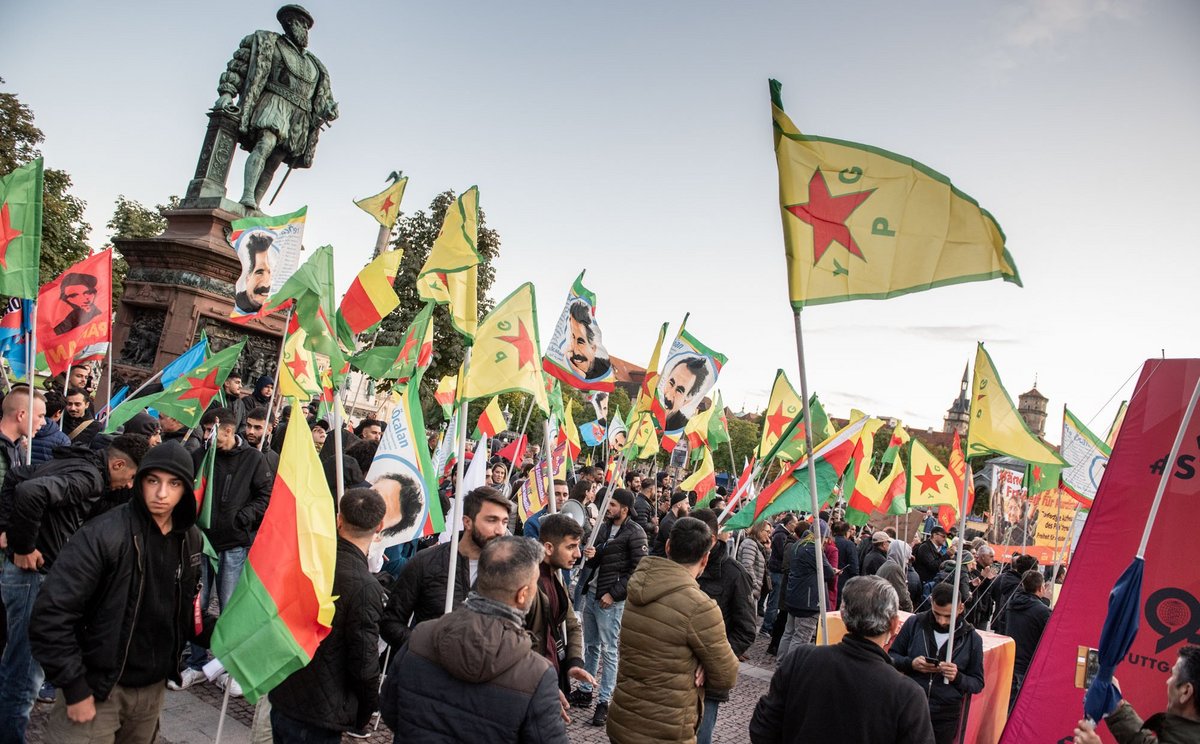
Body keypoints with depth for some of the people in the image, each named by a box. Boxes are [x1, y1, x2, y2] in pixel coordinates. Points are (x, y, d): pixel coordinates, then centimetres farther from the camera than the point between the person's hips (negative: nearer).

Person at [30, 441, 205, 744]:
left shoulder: (190, 538, 0)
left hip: (153, 687, 6)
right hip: (97, 687, -5)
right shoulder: (104, 535, -19)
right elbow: (51, 615, -20)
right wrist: (74, 688, -18)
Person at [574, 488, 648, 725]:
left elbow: (638, 570, -14)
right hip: (591, 593, 7)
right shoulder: (604, 527, 9)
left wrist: (613, 594, -14)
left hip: (610, 599, -7)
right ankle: (585, 690, 28)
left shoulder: (635, 534, -11)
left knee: (608, 650, -1)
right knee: (590, 646, 16)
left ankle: (605, 701, 7)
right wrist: (590, 555, -5)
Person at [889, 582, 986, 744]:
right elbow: (892, 656, 3)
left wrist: (957, 677, -19)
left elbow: (978, 684, 1)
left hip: (946, 717, 0)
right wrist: (911, 664, -17)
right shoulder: (914, 623, -6)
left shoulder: (972, 638, -5)